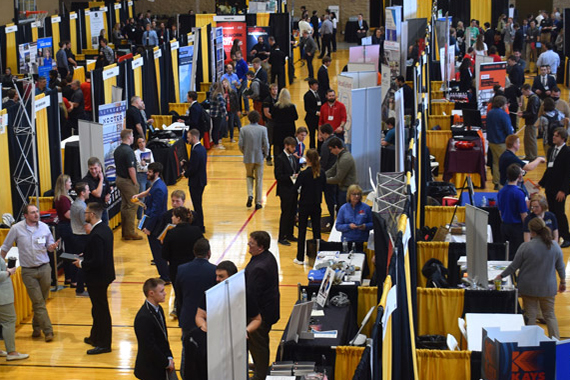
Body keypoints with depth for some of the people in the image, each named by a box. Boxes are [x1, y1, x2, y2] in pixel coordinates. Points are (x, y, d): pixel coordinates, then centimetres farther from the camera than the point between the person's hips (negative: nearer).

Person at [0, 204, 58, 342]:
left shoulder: (44, 227, 0)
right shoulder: (16, 229, -6)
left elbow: (49, 246, 9)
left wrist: (53, 246, -14)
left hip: (44, 268, 2)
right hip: (28, 271, -2)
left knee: (41, 300, 9)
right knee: (38, 302, -4)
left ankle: (37, 327, 28)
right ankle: (48, 331, -1)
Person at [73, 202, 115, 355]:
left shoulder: (96, 235, -26)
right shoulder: (105, 229, 5)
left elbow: (97, 261, -28)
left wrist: (82, 264, -14)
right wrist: (85, 257, 10)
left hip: (97, 277, -10)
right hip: (104, 274, 10)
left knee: (101, 309, 1)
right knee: (98, 308, 22)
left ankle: (104, 344, 11)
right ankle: (96, 337, 36)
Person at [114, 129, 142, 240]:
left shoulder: (117, 150, 8)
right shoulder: (128, 151, -20)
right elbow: (131, 169, -22)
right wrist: (135, 183, -12)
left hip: (119, 179, 9)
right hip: (127, 181, -9)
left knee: (124, 205, 15)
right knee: (132, 206, -4)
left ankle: (124, 231, 20)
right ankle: (130, 233, -3)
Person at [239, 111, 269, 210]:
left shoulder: (244, 129, -6)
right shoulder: (263, 129, -8)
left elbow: (240, 144, -7)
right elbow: (266, 144, -10)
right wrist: (265, 154, 8)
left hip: (248, 157, 1)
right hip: (259, 157, 0)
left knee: (249, 176, 21)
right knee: (259, 180, 9)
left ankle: (250, 195, -3)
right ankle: (258, 202, 11)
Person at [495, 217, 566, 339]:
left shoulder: (525, 247, -14)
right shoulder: (555, 246, -5)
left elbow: (514, 266, -7)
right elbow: (560, 267, 5)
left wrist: (501, 276, 8)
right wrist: (563, 282, 21)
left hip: (529, 288, -2)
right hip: (548, 288, 2)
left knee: (530, 315, 7)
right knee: (550, 315, 12)